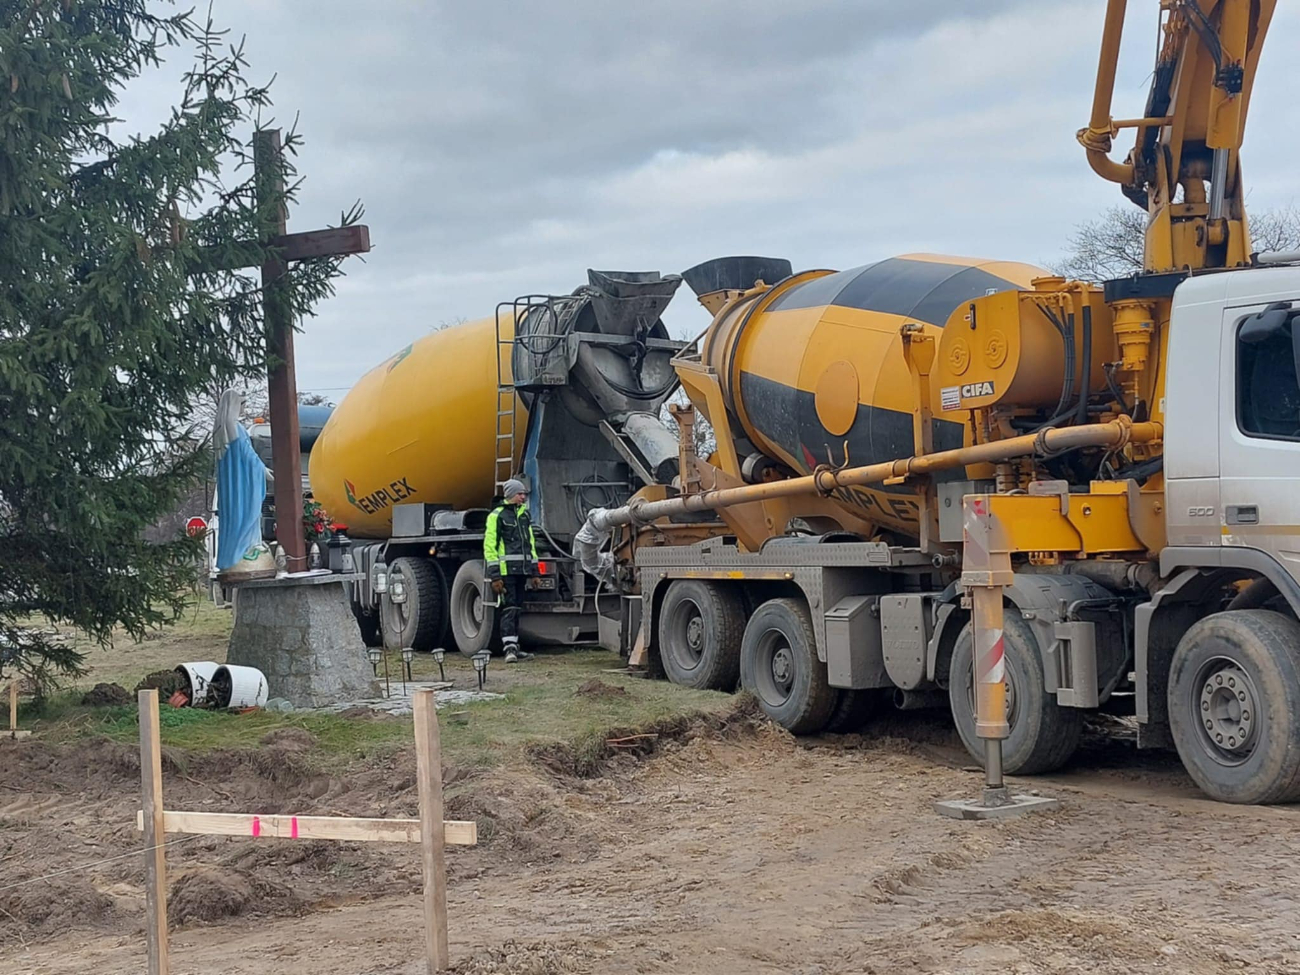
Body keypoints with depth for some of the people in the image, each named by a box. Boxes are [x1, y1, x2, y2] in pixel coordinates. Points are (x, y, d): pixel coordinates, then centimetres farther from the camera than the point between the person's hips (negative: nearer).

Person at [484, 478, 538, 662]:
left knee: (516, 608, 11)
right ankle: (509, 648, -18)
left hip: (521, 570, 7)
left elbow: (530, 542, 25)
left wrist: (534, 570, 20)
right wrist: (494, 576, -14)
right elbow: (489, 545, -8)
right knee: (509, 608, -13)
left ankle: (514, 647, 14)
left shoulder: (524, 514, 18)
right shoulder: (497, 515, -5)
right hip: (506, 570, -7)